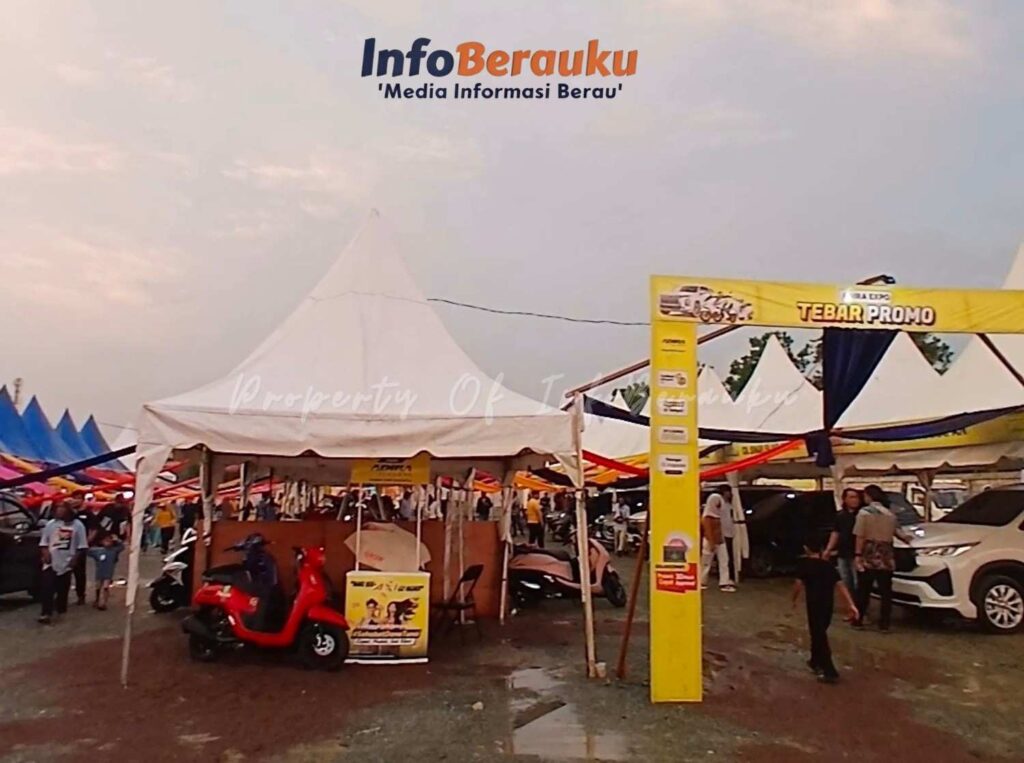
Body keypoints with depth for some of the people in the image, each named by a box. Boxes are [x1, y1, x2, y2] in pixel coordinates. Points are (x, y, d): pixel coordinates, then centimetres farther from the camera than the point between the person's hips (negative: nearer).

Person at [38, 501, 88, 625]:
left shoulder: (78, 525, -3)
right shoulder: (51, 524, 3)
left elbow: (82, 546, -2)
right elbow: (43, 542, 7)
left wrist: (75, 559, -10)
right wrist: (45, 553, -8)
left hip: (67, 562, -1)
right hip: (51, 562, 1)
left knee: (63, 589, 10)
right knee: (47, 587, -9)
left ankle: (61, 608, 25)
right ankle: (46, 613, -10)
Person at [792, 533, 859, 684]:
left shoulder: (804, 562, -2)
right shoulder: (828, 565, 11)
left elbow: (799, 584, -10)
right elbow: (840, 585, 2)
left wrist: (795, 599, 5)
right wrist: (851, 605, -4)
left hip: (815, 604, -6)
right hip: (828, 604, 6)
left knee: (819, 635, -1)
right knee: (818, 632, 23)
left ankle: (830, 672, -4)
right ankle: (816, 661, 38)